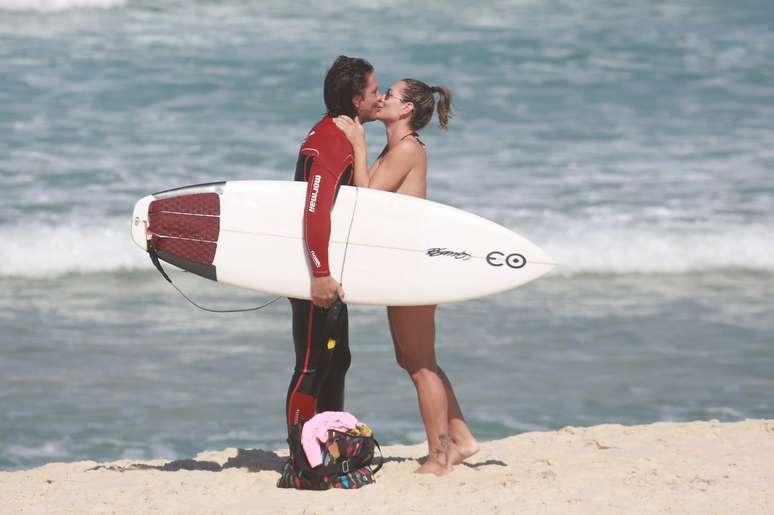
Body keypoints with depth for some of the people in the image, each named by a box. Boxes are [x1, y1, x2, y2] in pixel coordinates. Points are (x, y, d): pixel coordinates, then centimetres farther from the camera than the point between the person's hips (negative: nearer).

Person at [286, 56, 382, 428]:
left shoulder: (336, 133, 14)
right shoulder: (332, 141, -19)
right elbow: (315, 210, -28)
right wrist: (321, 275, -31)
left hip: (327, 271, 11)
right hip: (318, 274, -11)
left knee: (336, 361, 18)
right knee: (313, 366, -8)